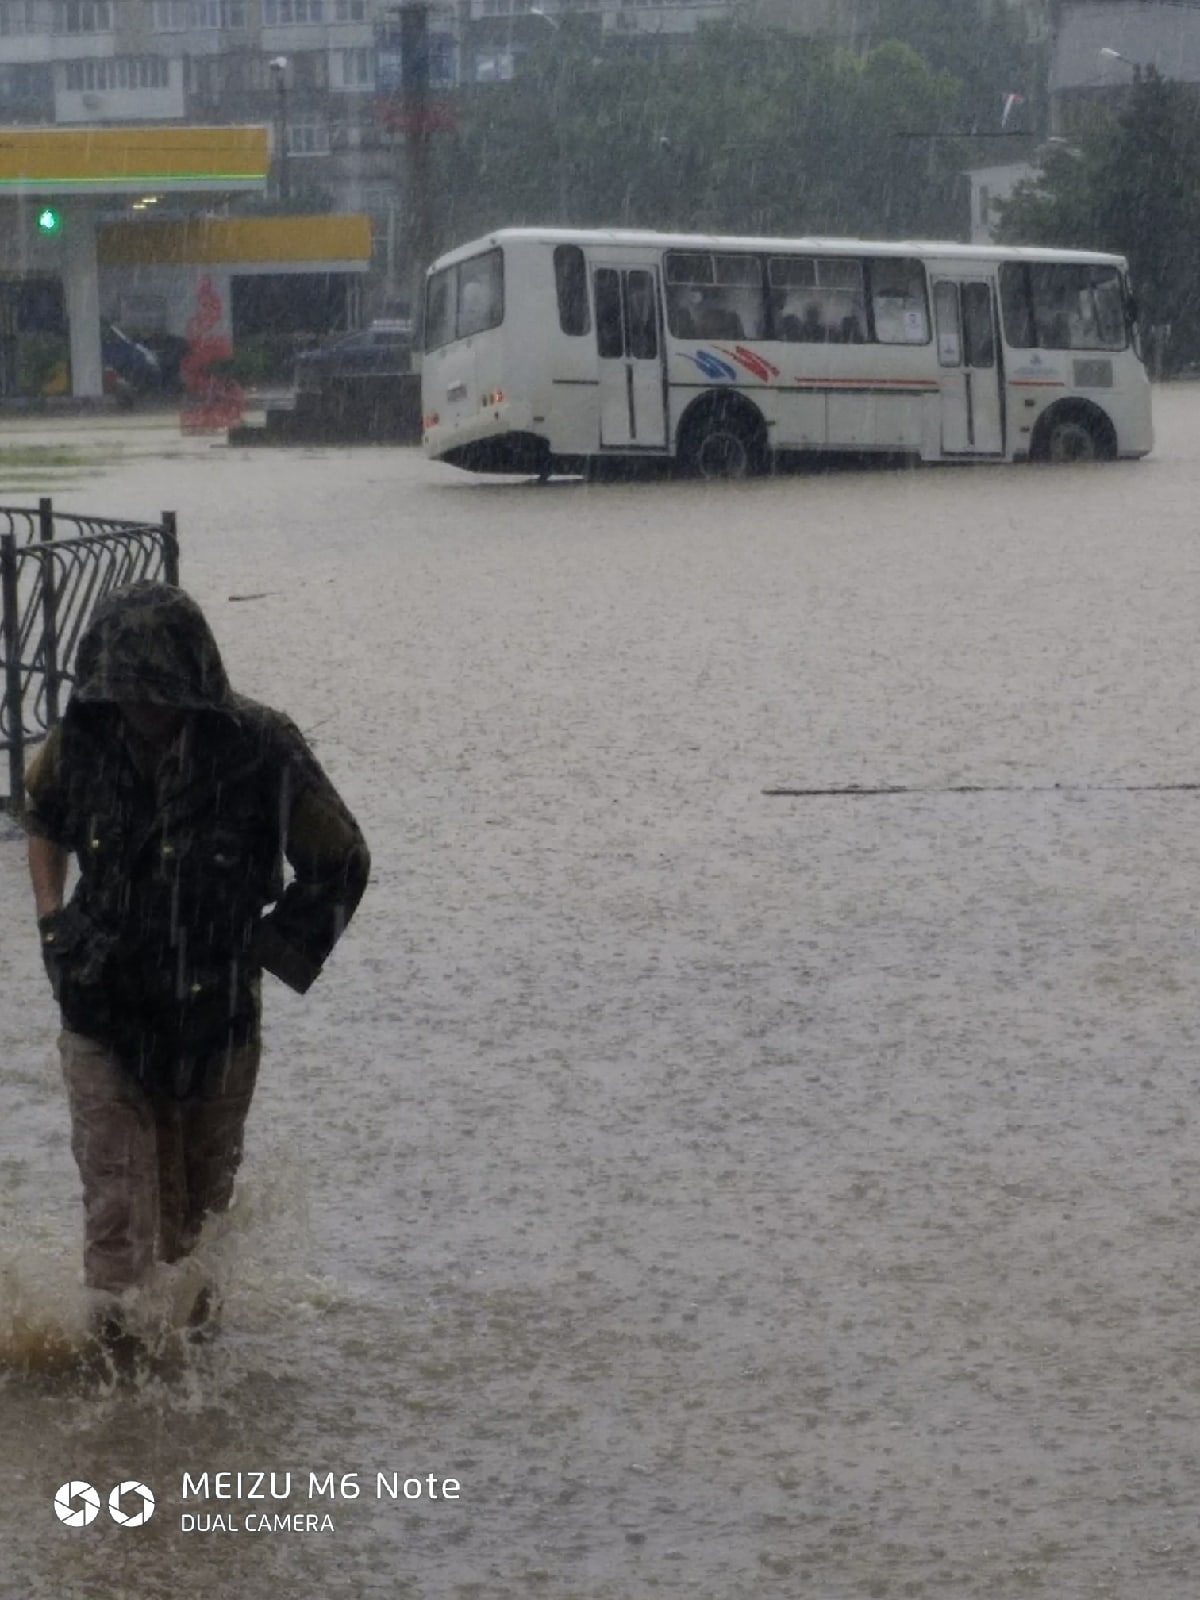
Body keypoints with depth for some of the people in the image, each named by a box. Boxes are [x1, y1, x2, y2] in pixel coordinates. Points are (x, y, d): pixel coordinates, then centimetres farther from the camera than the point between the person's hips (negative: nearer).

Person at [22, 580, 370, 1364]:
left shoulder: (261, 750, -18)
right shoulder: (84, 738, -9)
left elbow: (342, 862, -5)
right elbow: (42, 812, 16)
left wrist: (259, 951, -8)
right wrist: (51, 914, 5)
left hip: (216, 1013, -1)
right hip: (104, 1005, 1)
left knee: (201, 1178, 16)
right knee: (116, 1181, -7)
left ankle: (190, 1296, 38)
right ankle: (117, 1319, -3)